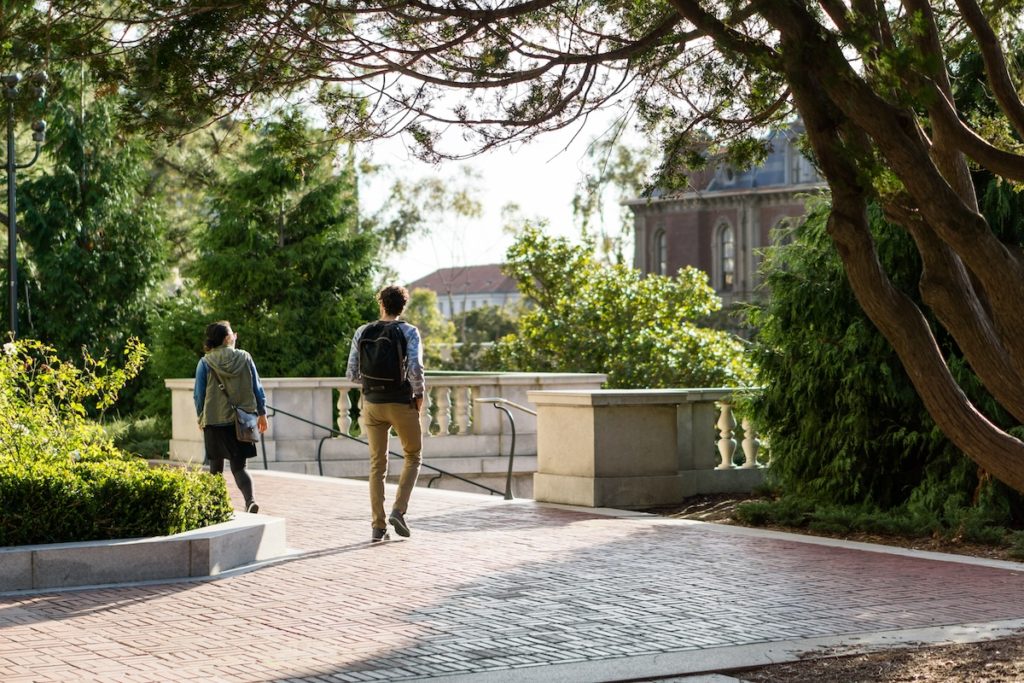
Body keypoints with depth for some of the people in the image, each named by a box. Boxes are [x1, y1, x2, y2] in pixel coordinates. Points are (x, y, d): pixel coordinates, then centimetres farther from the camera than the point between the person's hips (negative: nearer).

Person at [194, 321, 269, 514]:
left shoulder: (205, 363, -5)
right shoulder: (244, 358, -1)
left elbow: (199, 394, 2)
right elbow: (257, 388, 3)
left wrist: (201, 417, 17)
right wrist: (262, 413, 14)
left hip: (215, 420, -1)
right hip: (241, 421, 1)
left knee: (216, 467, 14)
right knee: (238, 466, 2)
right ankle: (250, 500, -20)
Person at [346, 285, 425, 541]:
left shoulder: (363, 332, 2)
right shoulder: (409, 332, -7)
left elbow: (352, 373, 2)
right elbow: (416, 368, -19)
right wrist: (419, 395, -4)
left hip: (372, 403, 3)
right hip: (402, 403, -3)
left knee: (377, 465, 8)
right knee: (413, 457, 16)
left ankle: (378, 526, 5)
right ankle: (398, 510, -2)